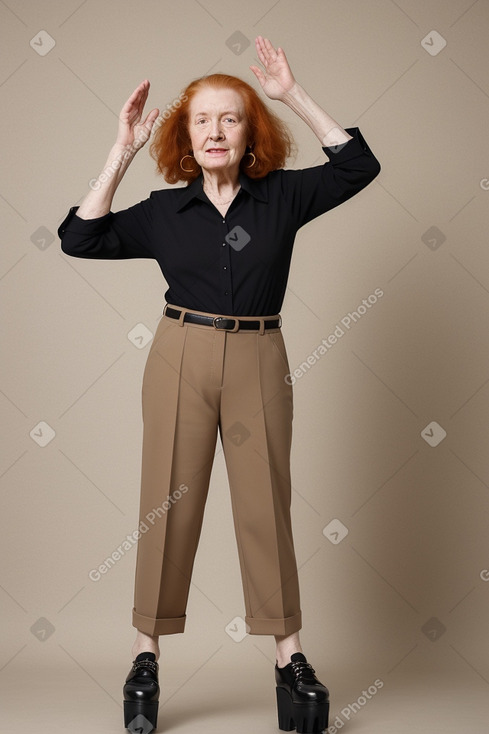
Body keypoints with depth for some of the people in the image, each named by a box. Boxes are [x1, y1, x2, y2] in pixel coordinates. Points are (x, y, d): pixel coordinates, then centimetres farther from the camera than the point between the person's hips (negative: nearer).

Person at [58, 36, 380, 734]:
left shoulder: (281, 197, 6)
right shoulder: (164, 210, 6)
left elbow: (358, 164, 3)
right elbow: (79, 238, 2)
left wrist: (295, 95, -1)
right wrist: (120, 153, -2)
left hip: (258, 362, 0)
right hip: (181, 359, 0)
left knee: (267, 504, 2)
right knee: (168, 502, 2)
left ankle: (290, 657, 11)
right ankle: (146, 654, 10)